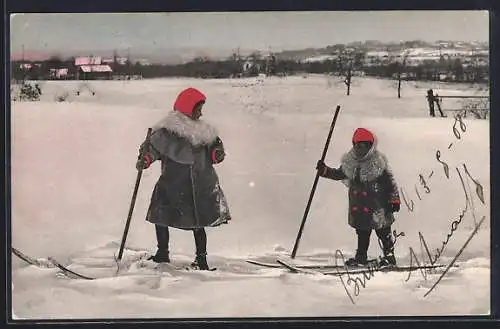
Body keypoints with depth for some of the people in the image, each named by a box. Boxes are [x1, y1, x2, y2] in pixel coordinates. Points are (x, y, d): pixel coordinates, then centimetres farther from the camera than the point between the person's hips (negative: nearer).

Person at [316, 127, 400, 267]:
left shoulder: (378, 161, -8)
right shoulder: (349, 162, 5)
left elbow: (390, 181, -6)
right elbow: (339, 174, 18)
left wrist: (394, 199, -9)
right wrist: (325, 171, 4)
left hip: (377, 203, -5)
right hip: (358, 205, 5)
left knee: (383, 231, 3)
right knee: (362, 232, 14)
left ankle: (389, 256, 14)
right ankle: (361, 257, 24)